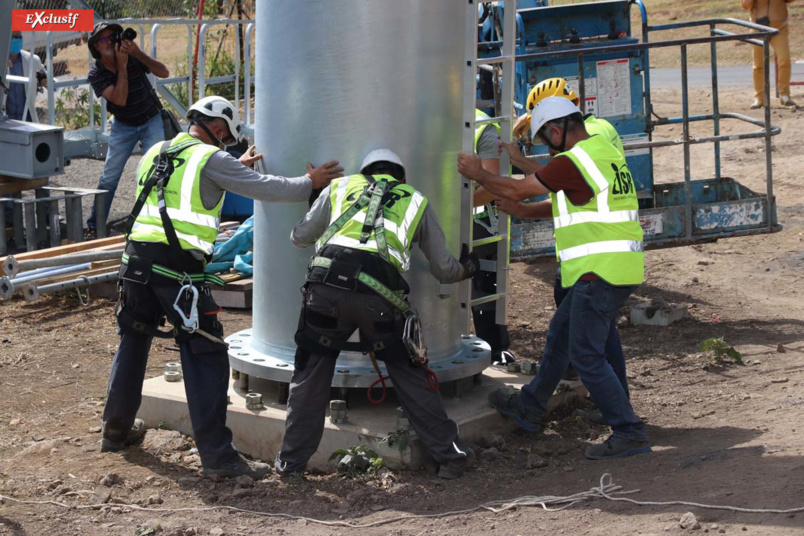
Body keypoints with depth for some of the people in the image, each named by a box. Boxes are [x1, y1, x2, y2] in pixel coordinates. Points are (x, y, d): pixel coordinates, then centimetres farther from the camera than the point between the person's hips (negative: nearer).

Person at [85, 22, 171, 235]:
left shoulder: (134, 58, -13)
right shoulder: (96, 74, -14)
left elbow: (164, 73, -23)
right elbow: (120, 99, -26)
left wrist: (138, 54, -31)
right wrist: (122, 65, -28)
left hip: (151, 121, -1)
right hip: (123, 126, 1)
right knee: (109, 176, 0)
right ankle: (93, 225, 11)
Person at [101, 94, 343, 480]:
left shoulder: (155, 154, 20)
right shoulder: (210, 158, -2)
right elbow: (266, 189, -3)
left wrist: (237, 166, 44)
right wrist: (310, 183, 12)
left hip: (138, 258, 7)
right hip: (178, 265, -7)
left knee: (133, 342, 23)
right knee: (205, 357, -4)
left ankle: (116, 430, 36)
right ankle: (217, 454, -5)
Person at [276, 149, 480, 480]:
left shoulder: (341, 187, 27)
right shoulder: (416, 201, 26)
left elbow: (299, 237, 30)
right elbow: (444, 269, 28)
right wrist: (467, 268, 51)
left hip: (326, 282, 1)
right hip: (379, 292, 0)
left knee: (310, 374, 16)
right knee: (410, 376, 15)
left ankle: (291, 462, 21)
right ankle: (450, 454, 19)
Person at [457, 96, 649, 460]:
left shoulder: (572, 161, -14)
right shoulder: (605, 152, 15)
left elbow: (516, 191, -6)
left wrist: (477, 174, 10)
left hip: (600, 272, -10)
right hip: (617, 269, 10)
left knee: (586, 355, -5)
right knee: (559, 336, 22)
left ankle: (629, 433, -4)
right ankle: (529, 408, 36)